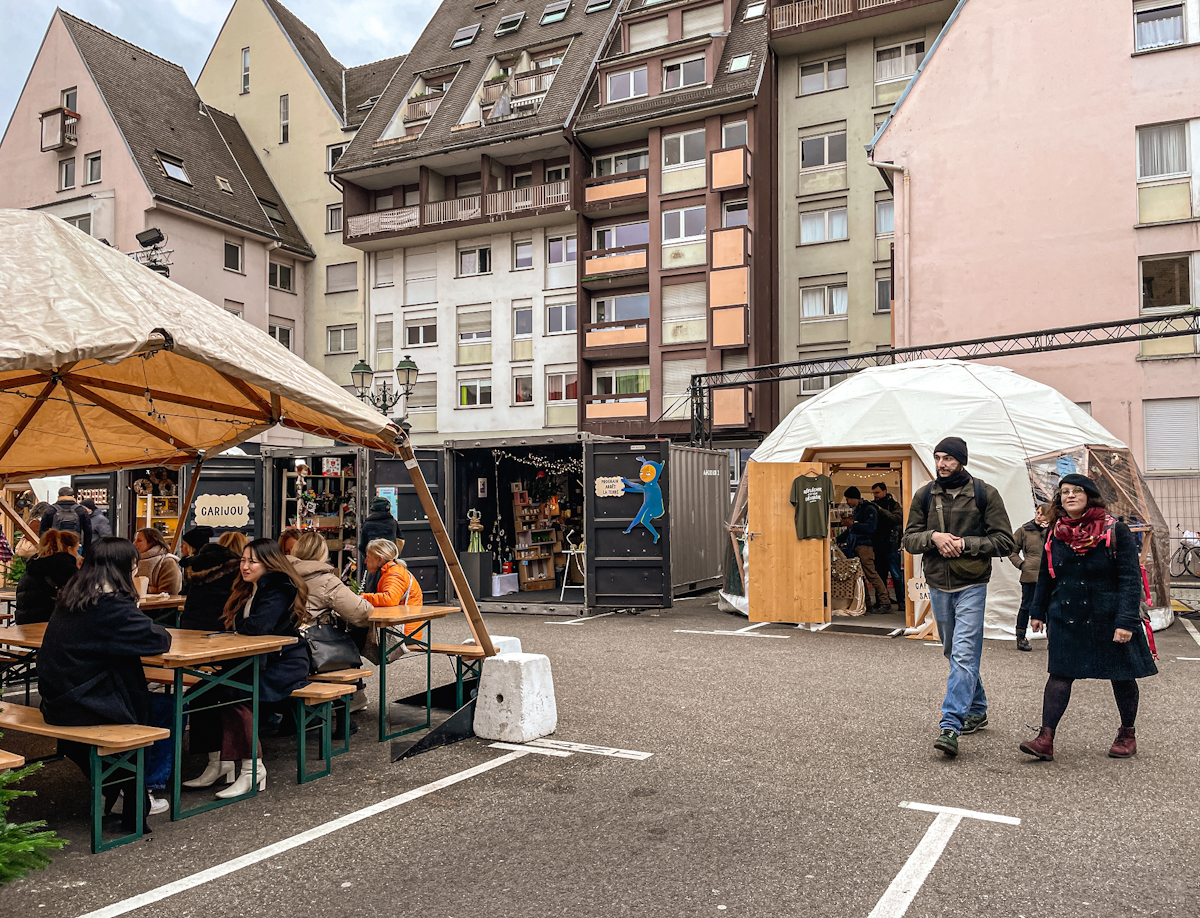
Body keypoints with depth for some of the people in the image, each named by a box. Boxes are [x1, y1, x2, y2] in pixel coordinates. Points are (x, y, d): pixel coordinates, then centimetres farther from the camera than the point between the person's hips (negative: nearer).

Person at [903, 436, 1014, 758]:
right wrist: (933, 536, -15)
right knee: (954, 653, 16)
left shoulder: (984, 494, -3)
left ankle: (950, 726, -17)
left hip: (971, 586, -5)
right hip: (938, 586, 5)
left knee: (964, 655, -13)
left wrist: (965, 544, -16)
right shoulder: (924, 496, 6)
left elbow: (1004, 542, -5)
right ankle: (977, 711, 34)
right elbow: (909, 539, 5)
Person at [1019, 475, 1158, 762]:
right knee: (1060, 674, -3)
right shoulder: (1055, 533, 5)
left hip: (1109, 618, -3)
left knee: (1121, 676, 10)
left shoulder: (1115, 531, -9)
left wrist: (1126, 621, -18)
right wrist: (1037, 612, 15)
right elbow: (1045, 576, 15)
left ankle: (1127, 734, 31)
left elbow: (1130, 579, -11)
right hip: (1066, 617, 3)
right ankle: (1046, 739, -6)